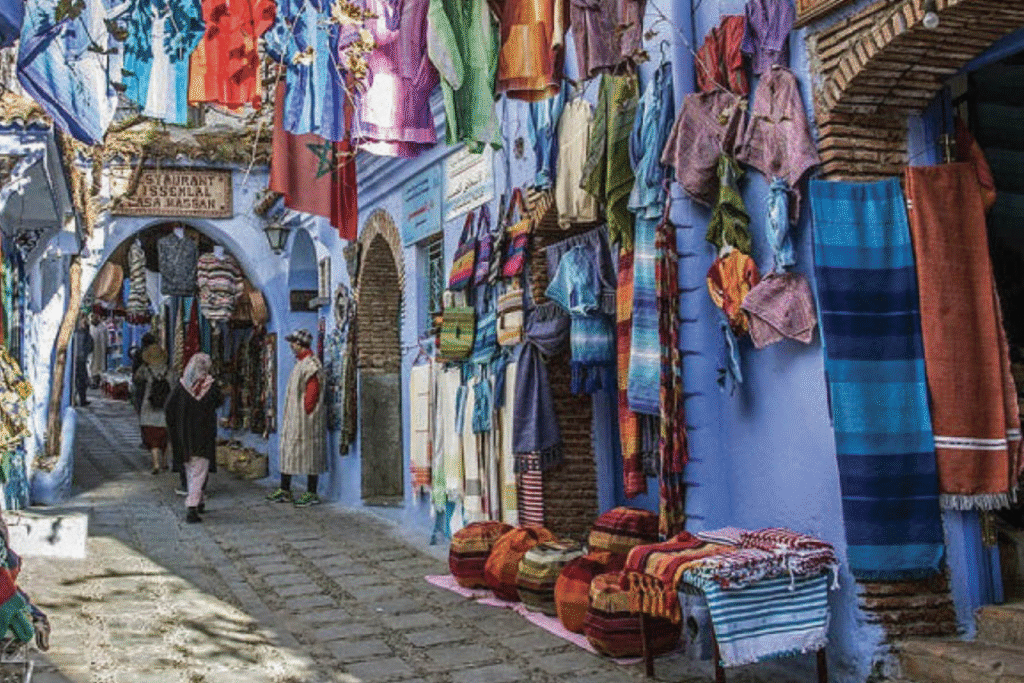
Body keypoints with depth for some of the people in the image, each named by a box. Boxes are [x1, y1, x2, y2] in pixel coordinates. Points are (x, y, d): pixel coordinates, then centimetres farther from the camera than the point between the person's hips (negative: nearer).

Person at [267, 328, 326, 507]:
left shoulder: (311, 365, -15)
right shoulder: (300, 363, 17)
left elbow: (312, 393, -20)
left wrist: (304, 413, -19)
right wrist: (288, 416, 17)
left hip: (306, 419, -10)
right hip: (293, 418, 10)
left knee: (309, 455, -4)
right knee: (287, 452, 12)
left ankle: (311, 494, 2)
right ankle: (284, 491, 19)